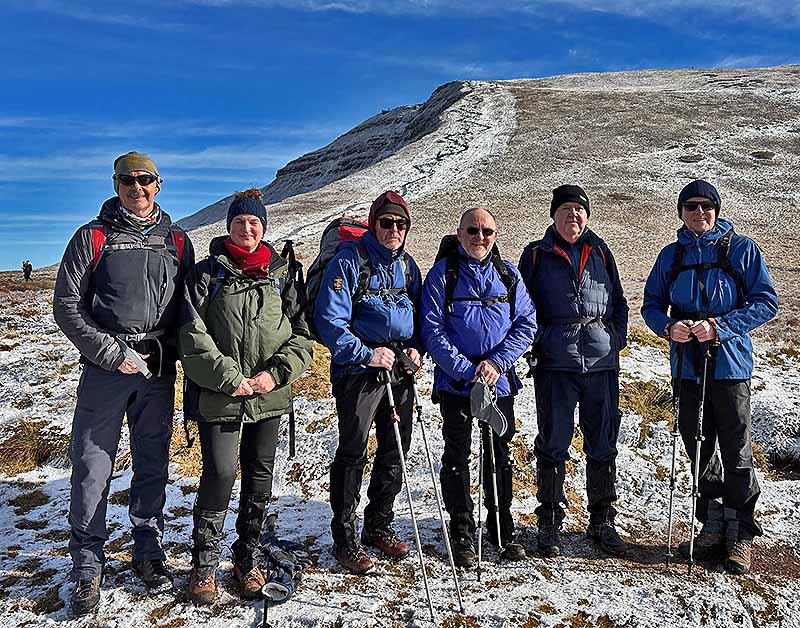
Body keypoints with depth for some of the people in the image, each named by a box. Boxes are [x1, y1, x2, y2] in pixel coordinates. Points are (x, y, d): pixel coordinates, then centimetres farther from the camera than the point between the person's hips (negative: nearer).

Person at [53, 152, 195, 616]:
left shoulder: (177, 241, 10)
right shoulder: (93, 237, 3)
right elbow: (67, 305, -2)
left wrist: (167, 351, -2)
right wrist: (113, 354, -10)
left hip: (159, 371, 2)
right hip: (105, 369, -2)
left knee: (153, 464, 11)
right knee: (93, 468, 2)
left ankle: (148, 551, 27)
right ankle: (88, 566, 17)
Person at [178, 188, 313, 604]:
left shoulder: (281, 274, 7)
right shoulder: (208, 273, 1)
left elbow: (301, 333, 5)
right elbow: (193, 336, -7)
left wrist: (276, 372, -9)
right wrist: (228, 378, -14)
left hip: (268, 396, 3)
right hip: (218, 395, -2)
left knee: (260, 476, 9)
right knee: (220, 473, -9)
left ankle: (248, 557, 27)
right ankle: (204, 562, 13)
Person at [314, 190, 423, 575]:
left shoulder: (407, 265, 12)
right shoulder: (349, 261, -9)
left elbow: (418, 315, 20)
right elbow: (329, 320, -14)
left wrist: (415, 348, 2)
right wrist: (366, 353, -22)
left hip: (399, 370, 7)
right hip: (359, 370, -7)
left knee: (395, 451, 13)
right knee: (352, 453, -1)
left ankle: (378, 526, 29)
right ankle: (345, 539, 12)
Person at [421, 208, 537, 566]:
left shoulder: (509, 275, 7)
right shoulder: (443, 274, -3)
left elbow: (527, 323, 3)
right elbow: (432, 329, -8)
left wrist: (497, 362, -10)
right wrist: (466, 370, -15)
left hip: (499, 381, 3)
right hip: (455, 382, -3)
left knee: (500, 455, 13)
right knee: (457, 457, 6)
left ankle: (503, 530, 29)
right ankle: (462, 534, 21)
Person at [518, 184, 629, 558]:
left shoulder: (600, 252, 13)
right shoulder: (536, 255, 6)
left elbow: (618, 302, 18)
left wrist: (617, 339, 7)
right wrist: (538, 342, -4)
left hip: (602, 360, 3)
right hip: (555, 362, -3)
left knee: (603, 443, 9)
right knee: (553, 443, 2)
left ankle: (602, 522, 23)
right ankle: (549, 523, 15)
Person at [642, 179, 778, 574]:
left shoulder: (741, 249, 0)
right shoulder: (671, 256, 10)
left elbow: (766, 302, -4)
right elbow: (651, 304, 11)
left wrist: (720, 326, -17)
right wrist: (668, 327, -11)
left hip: (729, 363, -3)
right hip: (687, 365, 4)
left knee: (736, 452, 0)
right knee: (700, 450, 12)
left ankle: (741, 534, 14)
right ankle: (713, 526, 26)